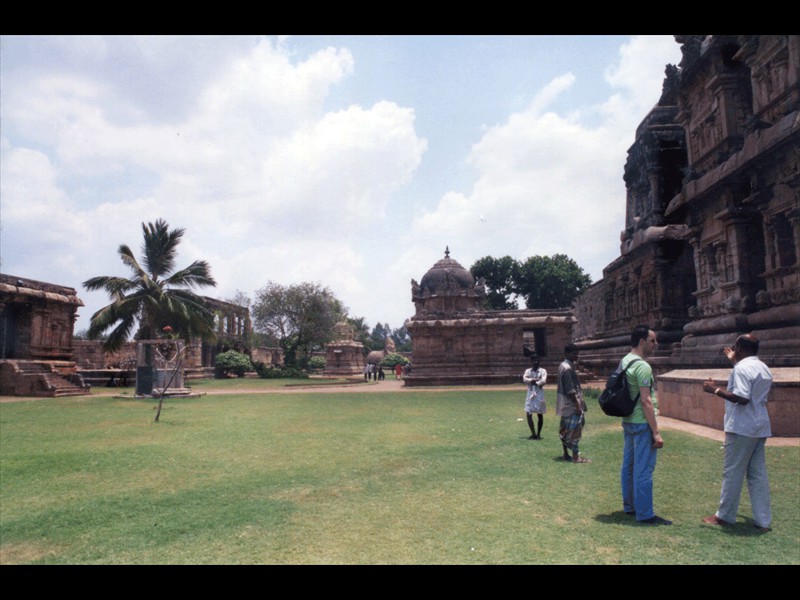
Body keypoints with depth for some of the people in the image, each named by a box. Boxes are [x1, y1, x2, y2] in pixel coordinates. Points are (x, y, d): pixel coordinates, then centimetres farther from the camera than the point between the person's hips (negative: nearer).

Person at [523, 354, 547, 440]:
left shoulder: (542, 371, -1)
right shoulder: (528, 371, 8)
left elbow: (543, 381, -17)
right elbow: (524, 379, -10)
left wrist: (531, 381, -12)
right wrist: (535, 379, -19)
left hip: (539, 394, -2)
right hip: (530, 394, 2)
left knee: (540, 414, 6)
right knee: (528, 414, -4)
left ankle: (538, 434, 14)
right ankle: (533, 434, 4)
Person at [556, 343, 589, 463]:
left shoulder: (563, 366, 13)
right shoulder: (567, 368, -19)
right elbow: (570, 390, -22)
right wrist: (577, 405, -21)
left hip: (566, 404, 10)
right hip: (570, 403, -10)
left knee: (565, 429, 13)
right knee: (574, 429, -5)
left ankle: (566, 454, 20)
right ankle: (575, 456, 0)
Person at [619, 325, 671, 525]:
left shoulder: (624, 362, 11)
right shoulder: (642, 366, -19)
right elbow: (646, 401, -22)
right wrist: (656, 432, -20)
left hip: (628, 422, 10)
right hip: (642, 424, -10)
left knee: (628, 466, 16)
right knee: (643, 470, -2)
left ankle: (629, 506, 27)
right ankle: (645, 514, 5)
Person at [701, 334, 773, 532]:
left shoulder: (742, 368, -15)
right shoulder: (764, 368, 14)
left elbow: (742, 398, -24)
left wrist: (716, 389, -15)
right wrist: (734, 361, 37)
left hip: (741, 428, -8)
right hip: (760, 427, 9)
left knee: (732, 472, 2)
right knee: (758, 474, 11)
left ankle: (724, 516, 12)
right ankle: (763, 521, 13)